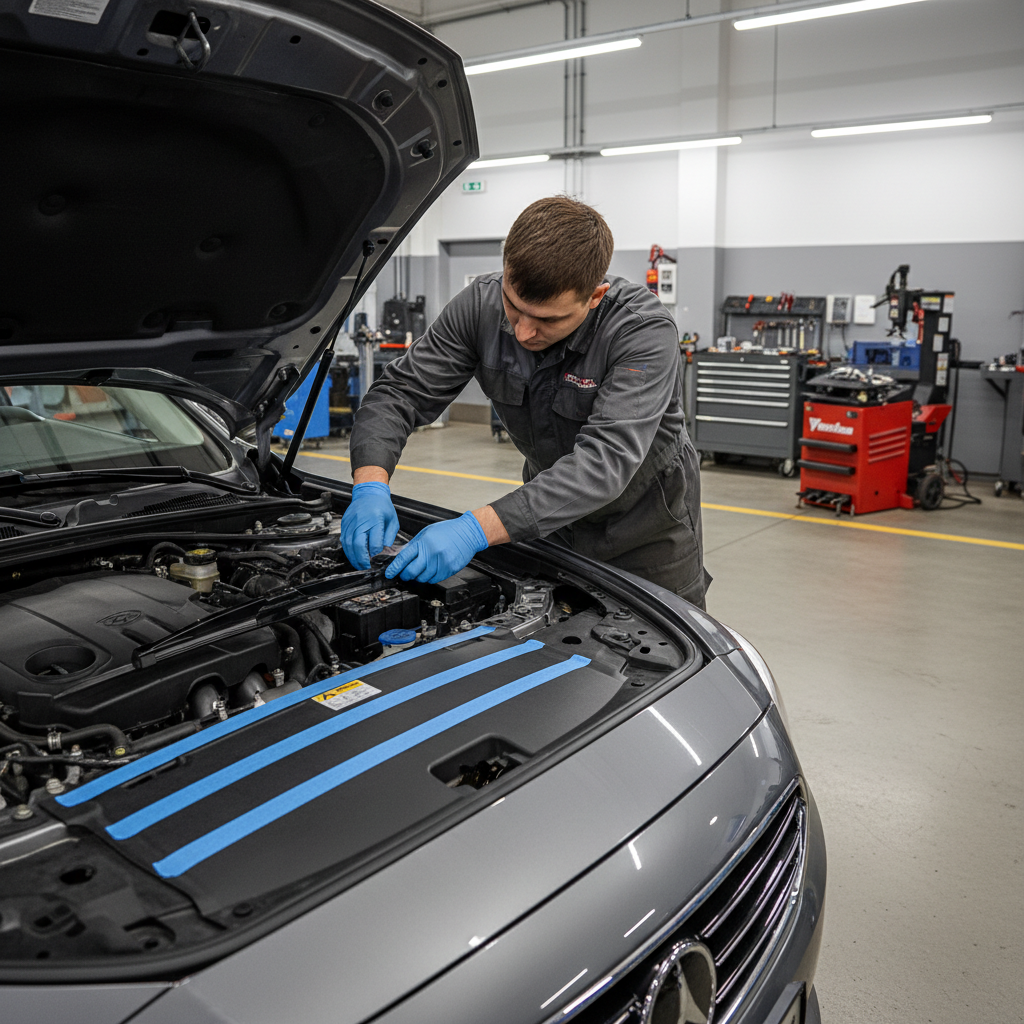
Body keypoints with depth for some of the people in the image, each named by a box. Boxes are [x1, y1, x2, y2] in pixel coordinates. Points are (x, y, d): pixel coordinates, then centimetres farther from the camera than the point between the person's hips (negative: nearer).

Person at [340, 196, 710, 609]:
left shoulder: (645, 330, -33)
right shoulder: (481, 304, -19)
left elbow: (605, 461, -42)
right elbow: (400, 390, -15)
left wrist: (476, 529, -51)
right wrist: (370, 485, -35)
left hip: (647, 525, -3)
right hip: (551, 515, 4)